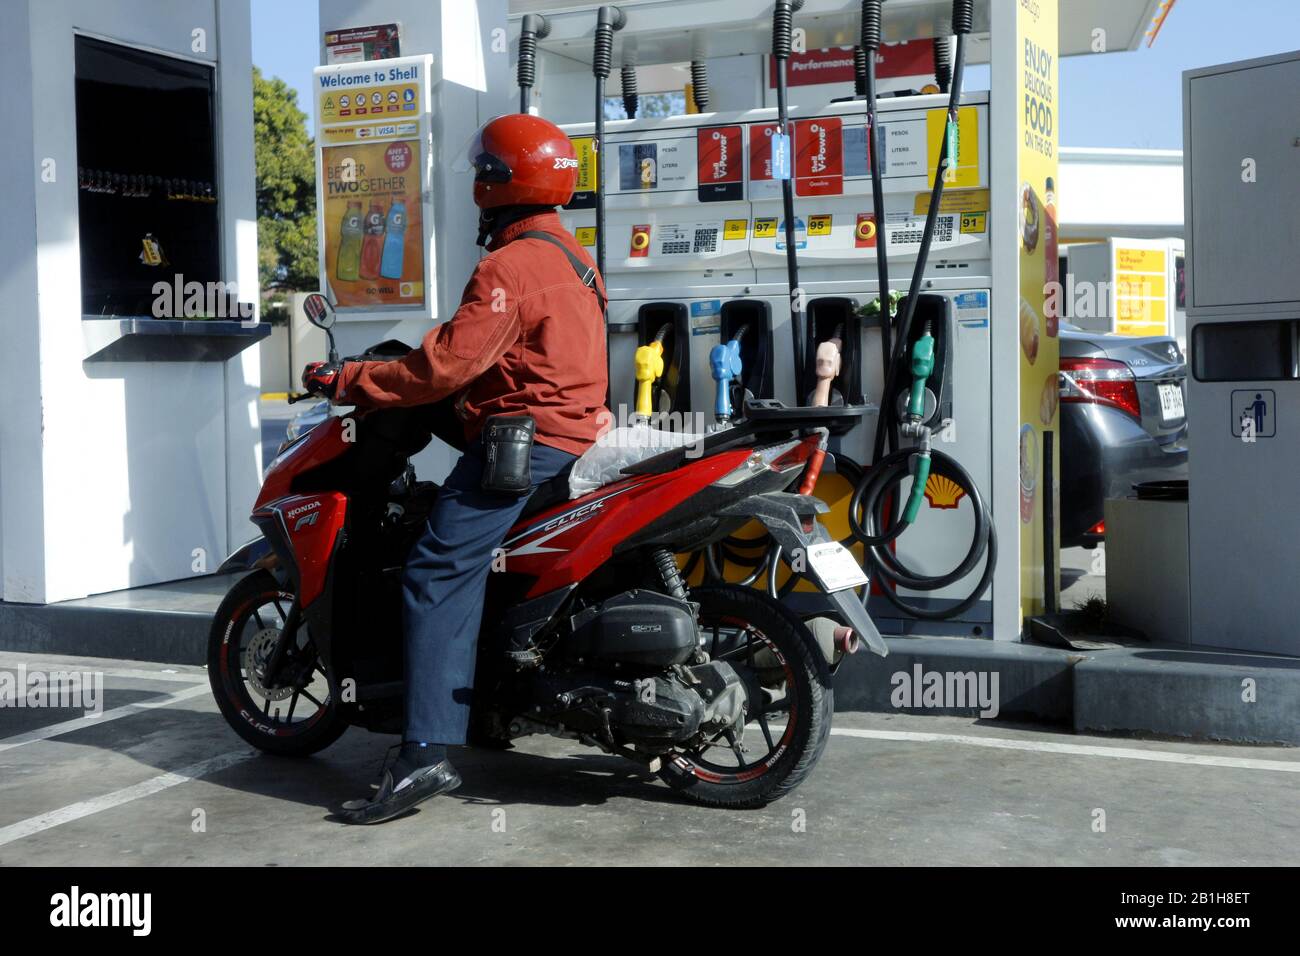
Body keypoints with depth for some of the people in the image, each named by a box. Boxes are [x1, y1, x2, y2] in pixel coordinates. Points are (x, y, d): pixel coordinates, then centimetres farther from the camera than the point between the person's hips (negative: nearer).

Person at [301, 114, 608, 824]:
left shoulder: (509, 266, -13)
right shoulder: (571, 258, 19)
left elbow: (448, 364, -20)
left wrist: (348, 383, -12)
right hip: (575, 433, 11)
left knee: (438, 574, -18)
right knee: (468, 563, 26)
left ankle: (427, 753, -27)